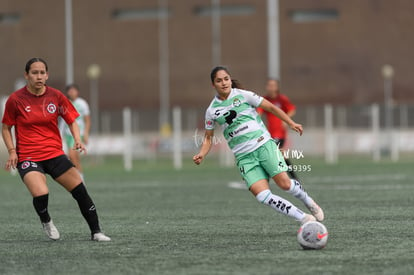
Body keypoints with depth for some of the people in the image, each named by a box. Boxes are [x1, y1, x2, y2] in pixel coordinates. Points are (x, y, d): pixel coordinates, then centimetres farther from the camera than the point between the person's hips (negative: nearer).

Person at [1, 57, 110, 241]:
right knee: (41, 193, -27)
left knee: (80, 191, -5)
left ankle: (96, 232, 10)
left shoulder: (56, 96, 0)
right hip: (27, 157, -3)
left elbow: (72, 121, 9)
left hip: (54, 154, 3)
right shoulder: (16, 99, -6)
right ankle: (46, 221, 6)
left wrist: (78, 140, -10)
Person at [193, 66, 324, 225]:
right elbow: (208, 137, 17)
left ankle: (310, 203, 17)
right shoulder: (212, 111, 7)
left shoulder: (243, 95, 1)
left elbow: (270, 107, 6)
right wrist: (201, 155, 0)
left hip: (264, 145, -1)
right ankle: (304, 219, -8)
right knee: (262, 195, -17)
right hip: (244, 157, 1)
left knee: (284, 183, -15)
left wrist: (291, 123, -1)